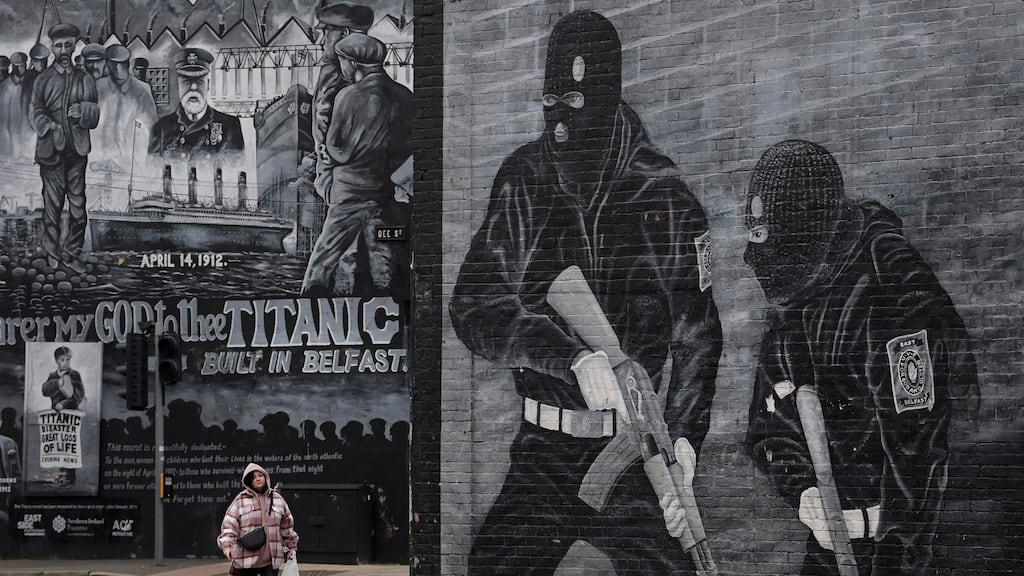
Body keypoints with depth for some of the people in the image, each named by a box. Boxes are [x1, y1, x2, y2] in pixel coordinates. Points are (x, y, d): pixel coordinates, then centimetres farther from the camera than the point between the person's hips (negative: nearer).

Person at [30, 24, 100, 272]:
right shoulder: (43, 80, 5)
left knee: (78, 204, 0)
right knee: (52, 204, 0)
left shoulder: (85, 79, 11)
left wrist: (82, 111, -10)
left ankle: (72, 253, 9)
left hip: (77, 150, 2)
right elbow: (37, 114, 0)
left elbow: (95, 113, 9)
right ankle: (52, 255, 8)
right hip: (51, 150, -2)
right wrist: (54, 129, -15)